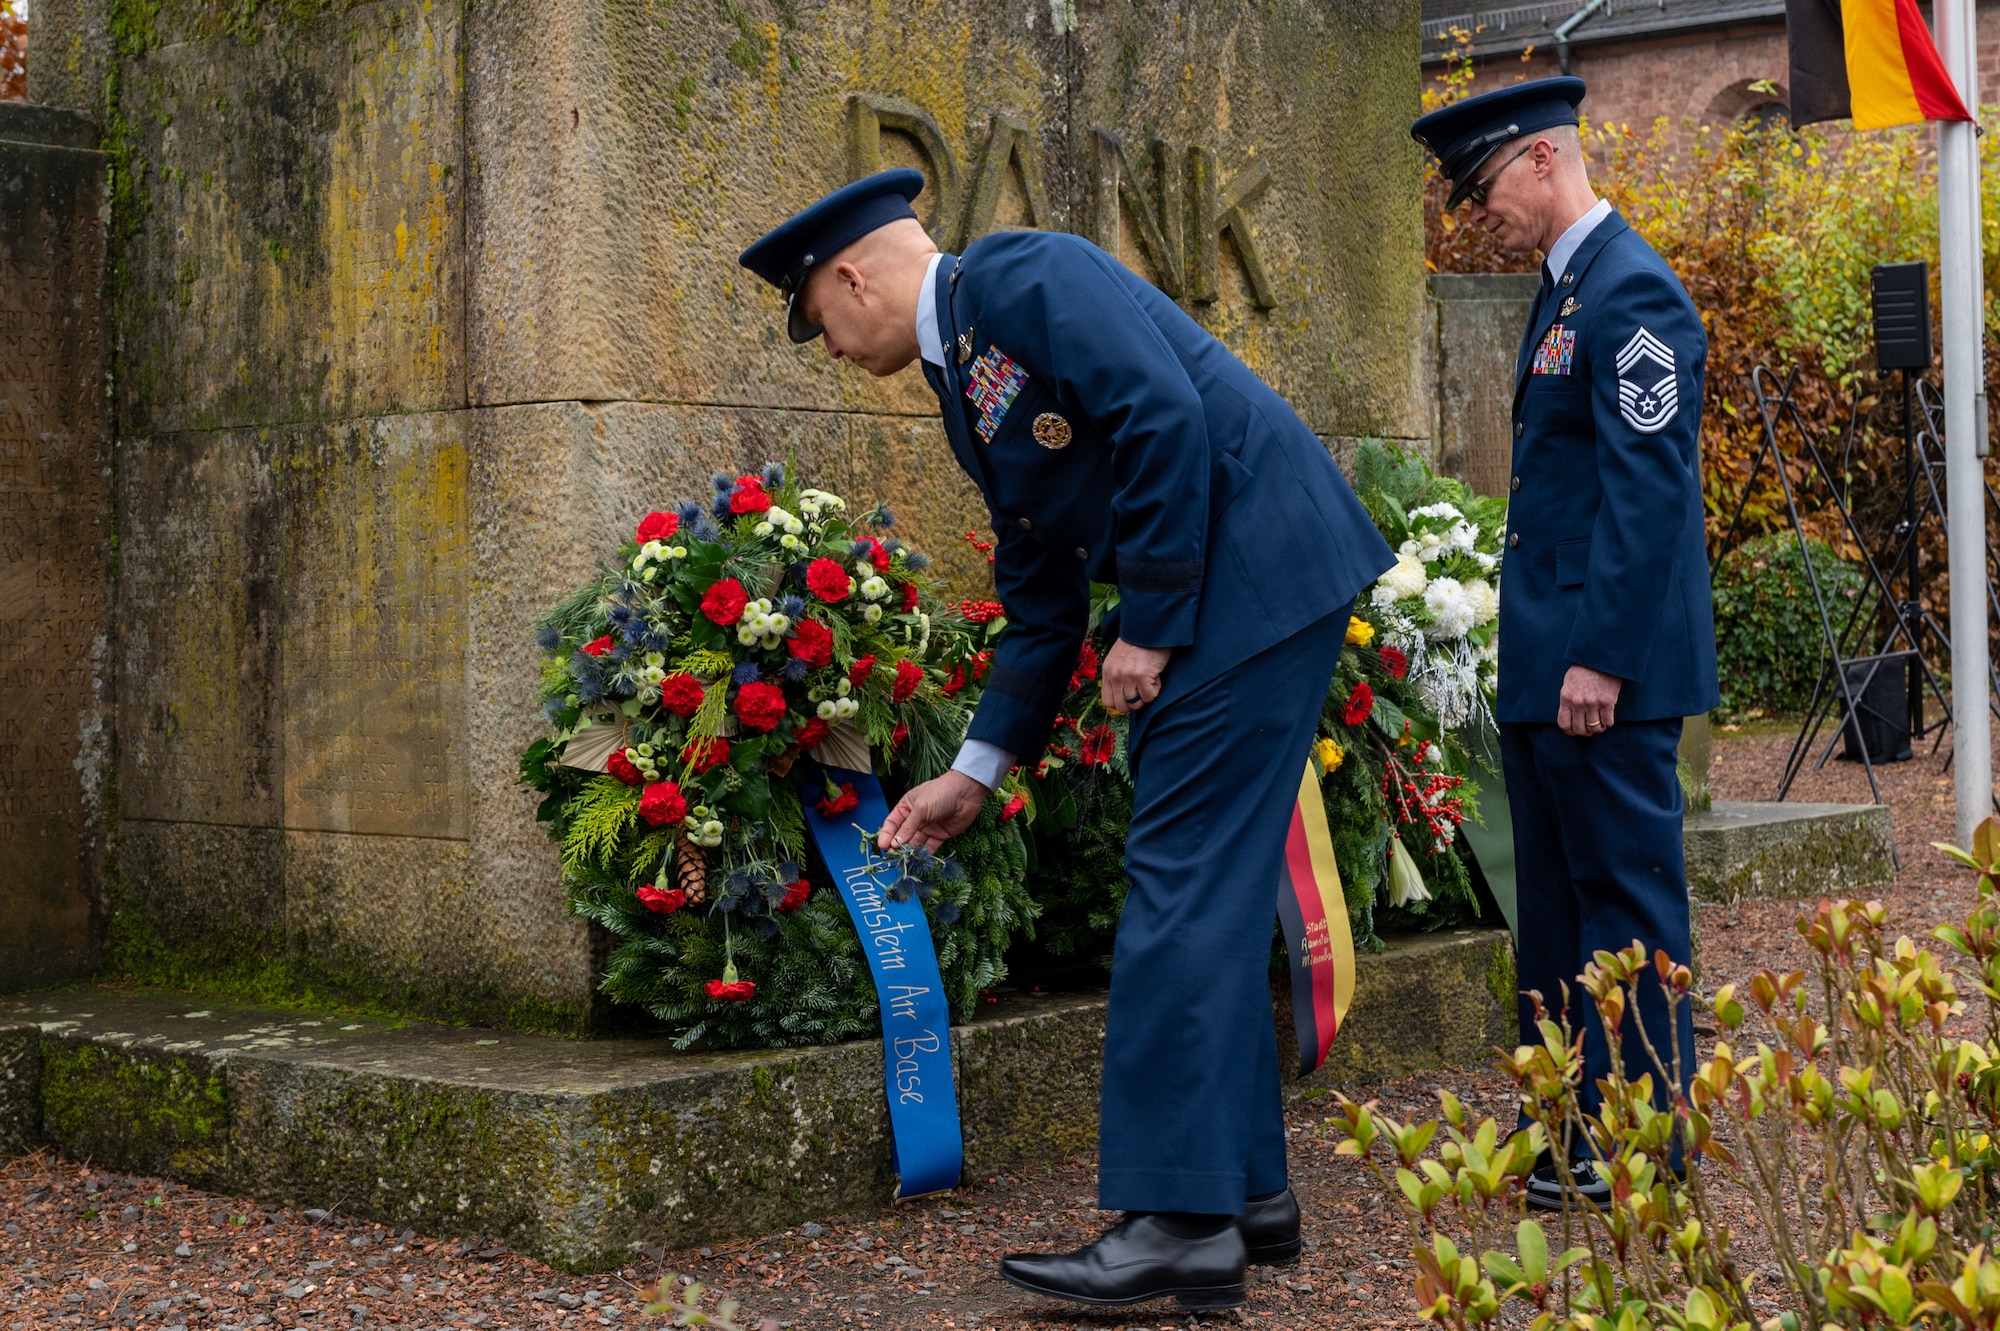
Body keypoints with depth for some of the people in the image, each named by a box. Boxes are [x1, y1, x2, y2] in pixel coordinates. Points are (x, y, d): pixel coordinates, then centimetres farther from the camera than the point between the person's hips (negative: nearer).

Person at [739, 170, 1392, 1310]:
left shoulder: (1024, 277, -8)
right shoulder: (966, 386, 20)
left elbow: (1165, 419, -20)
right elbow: (1041, 598, 23)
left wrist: (1150, 623, -16)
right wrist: (978, 771, 23)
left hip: (1260, 574, -10)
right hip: (1209, 607, 10)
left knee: (1184, 887, -10)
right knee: (1213, 896, 12)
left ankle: (1179, 1219, -7)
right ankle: (1248, 1191, 20)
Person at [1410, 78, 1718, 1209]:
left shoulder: (1633, 293, -14)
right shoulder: (1568, 289, 16)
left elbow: (1647, 489, -20)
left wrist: (1602, 656, -22)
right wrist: (1539, 650, 18)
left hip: (1606, 666, -10)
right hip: (1547, 663, 10)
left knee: (1627, 893, -2)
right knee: (1558, 898, 15)